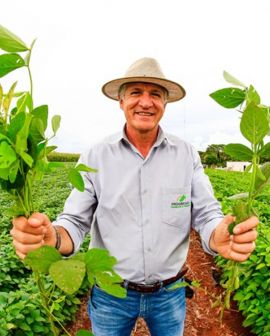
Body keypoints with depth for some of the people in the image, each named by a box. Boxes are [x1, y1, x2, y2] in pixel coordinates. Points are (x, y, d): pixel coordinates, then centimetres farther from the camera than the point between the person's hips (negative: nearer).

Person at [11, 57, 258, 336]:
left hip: (170, 293, 2)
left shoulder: (187, 154, -8)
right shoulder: (95, 157, -11)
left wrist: (221, 238, -32)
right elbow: (76, 223, -11)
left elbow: (206, 215, -10)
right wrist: (51, 237, -33)